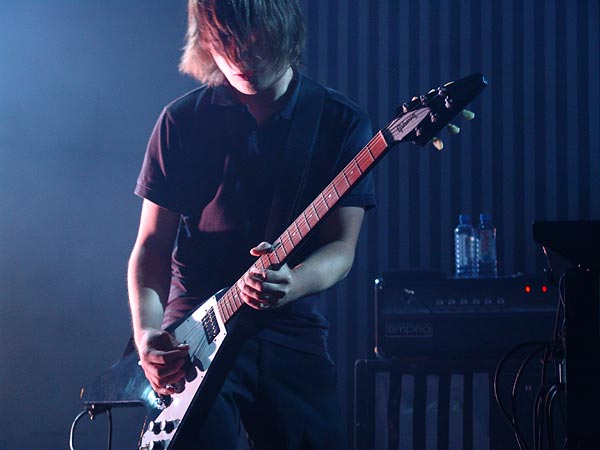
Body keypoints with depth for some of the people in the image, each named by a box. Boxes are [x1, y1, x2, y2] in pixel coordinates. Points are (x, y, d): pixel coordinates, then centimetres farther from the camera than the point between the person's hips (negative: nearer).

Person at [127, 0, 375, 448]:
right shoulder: (183, 121, 3)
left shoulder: (342, 123, 2)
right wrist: (147, 333, -14)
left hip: (294, 332, 2)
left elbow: (342, 247, -3)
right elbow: (152, 244, 4)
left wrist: (291, 284, -26)